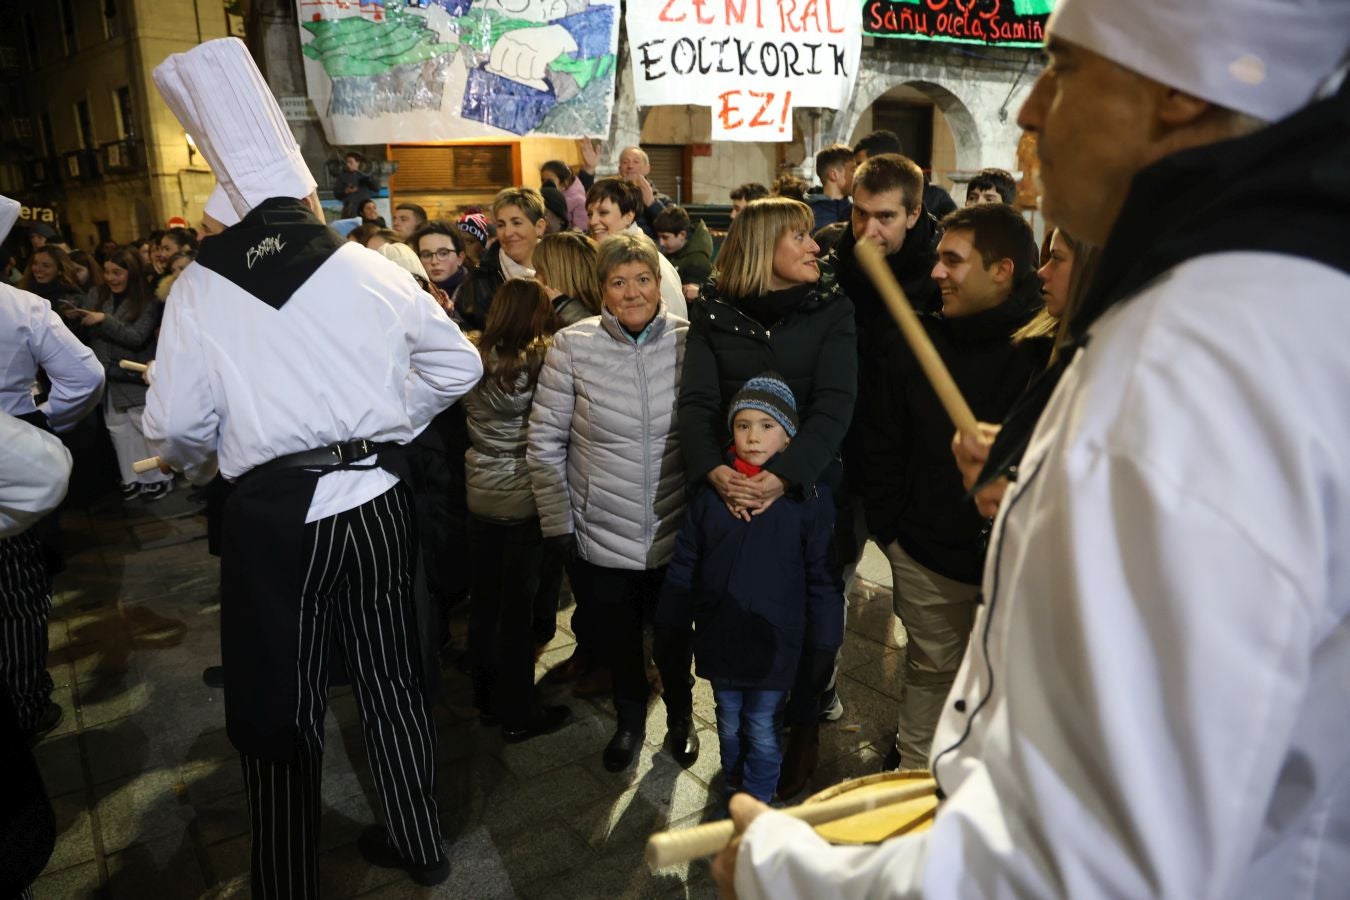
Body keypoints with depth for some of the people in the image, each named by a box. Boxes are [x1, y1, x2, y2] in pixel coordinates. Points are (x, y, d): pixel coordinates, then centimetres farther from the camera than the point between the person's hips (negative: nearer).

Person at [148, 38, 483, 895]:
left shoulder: (200, 286, -4)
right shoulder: (373, 270, -2)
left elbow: (177, 424, -5)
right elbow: (458, 364, 4)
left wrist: (204, 467, 17)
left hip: (275, 516, -2)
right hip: (376, 502, 2)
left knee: (280, 706, 13)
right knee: (392, 679, 18)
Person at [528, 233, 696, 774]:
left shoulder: (690, 341, -7)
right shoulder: (572, 345, -11)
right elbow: (545, 442, -5)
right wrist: (557, 521, -6)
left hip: (674, 532, 1)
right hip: (600, 534, 0)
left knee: (673, 635, 19)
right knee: (617, 639, 19)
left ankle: (680, 714, 48)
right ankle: (630, 718, 47)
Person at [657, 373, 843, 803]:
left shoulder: (809, 495, -12)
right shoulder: (711, 489, -5)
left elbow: (822, 575, -5)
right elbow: (684, 563, 3)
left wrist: (824, 640, -2)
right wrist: (672, 622, 6)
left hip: (773, 640, -3)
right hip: (718, 636, 3)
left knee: (762, 731, 11)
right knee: (729, 724, 22)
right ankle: (735, 792, 45)